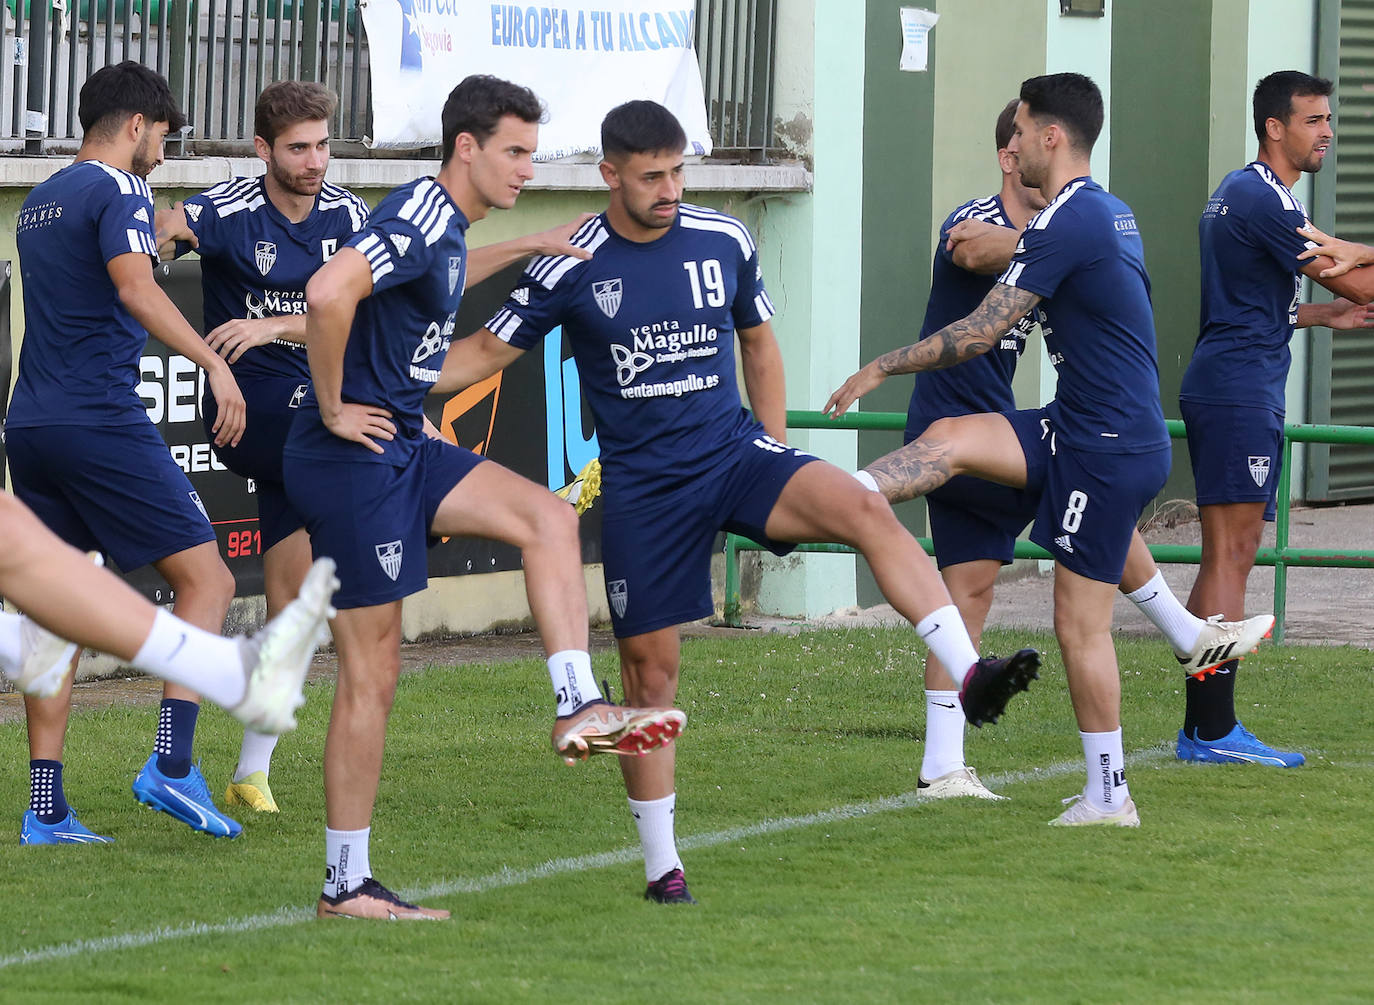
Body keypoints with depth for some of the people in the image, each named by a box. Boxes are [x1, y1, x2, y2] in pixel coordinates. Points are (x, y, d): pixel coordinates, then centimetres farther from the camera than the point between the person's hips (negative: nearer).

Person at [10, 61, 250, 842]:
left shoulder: (41, 201, 20)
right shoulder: (118, 192, -6)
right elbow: (134, 286, -23)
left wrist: (156, 234, 41)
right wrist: (213, 362, -28)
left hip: (29, 425, 8)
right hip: (101, 420, -8)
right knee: (207, 579, -2)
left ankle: (45, 807, 4)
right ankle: (172, 765, -14)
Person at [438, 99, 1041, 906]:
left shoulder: (726, 242, 1)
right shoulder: (572, 269, -6)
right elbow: (489, 351, 2)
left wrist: (778, 461, 15)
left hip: (734, 453, 1)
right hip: (643, 485, -1)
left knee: (864, 508, -27)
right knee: (651, 666, 2)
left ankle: (970, 675, -36)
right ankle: (662, 863, 14)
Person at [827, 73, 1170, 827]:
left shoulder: (1067, 221, -19)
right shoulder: (1106, 212, 11)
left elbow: (979, 333, -17)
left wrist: (881, 368, -8)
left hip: (1109, 451, -9)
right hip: (1079, 427, 9)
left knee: (1080, 623, -3)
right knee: (949, 440, -1)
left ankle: (1108, 797, 4)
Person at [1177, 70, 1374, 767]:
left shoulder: (1238, 192, 20)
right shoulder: (1263, 199, -13)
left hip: (1221, 388, 11)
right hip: (1240, 390, -11)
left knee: (1226, 559, 11)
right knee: (1231, 557, -11)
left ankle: (1202, 727, 12)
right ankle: (1214, 731, -12)